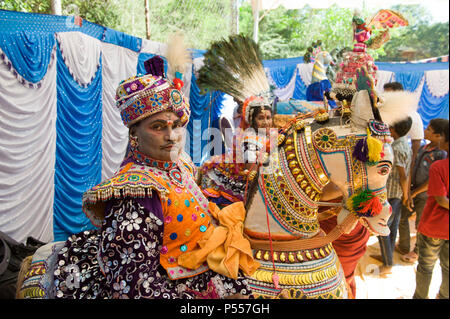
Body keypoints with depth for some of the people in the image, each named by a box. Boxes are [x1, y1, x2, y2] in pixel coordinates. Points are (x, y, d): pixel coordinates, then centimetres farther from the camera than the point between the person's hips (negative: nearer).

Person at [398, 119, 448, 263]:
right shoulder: (423, 148, -2)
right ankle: (403, 247, 34)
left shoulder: (442, 155, -23)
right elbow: (413, 169, 2)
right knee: (402, 216, 15)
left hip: (427, 196, -7)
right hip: (414, 190, 7)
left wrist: (414, 193, -14)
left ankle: (416, 253, 32)